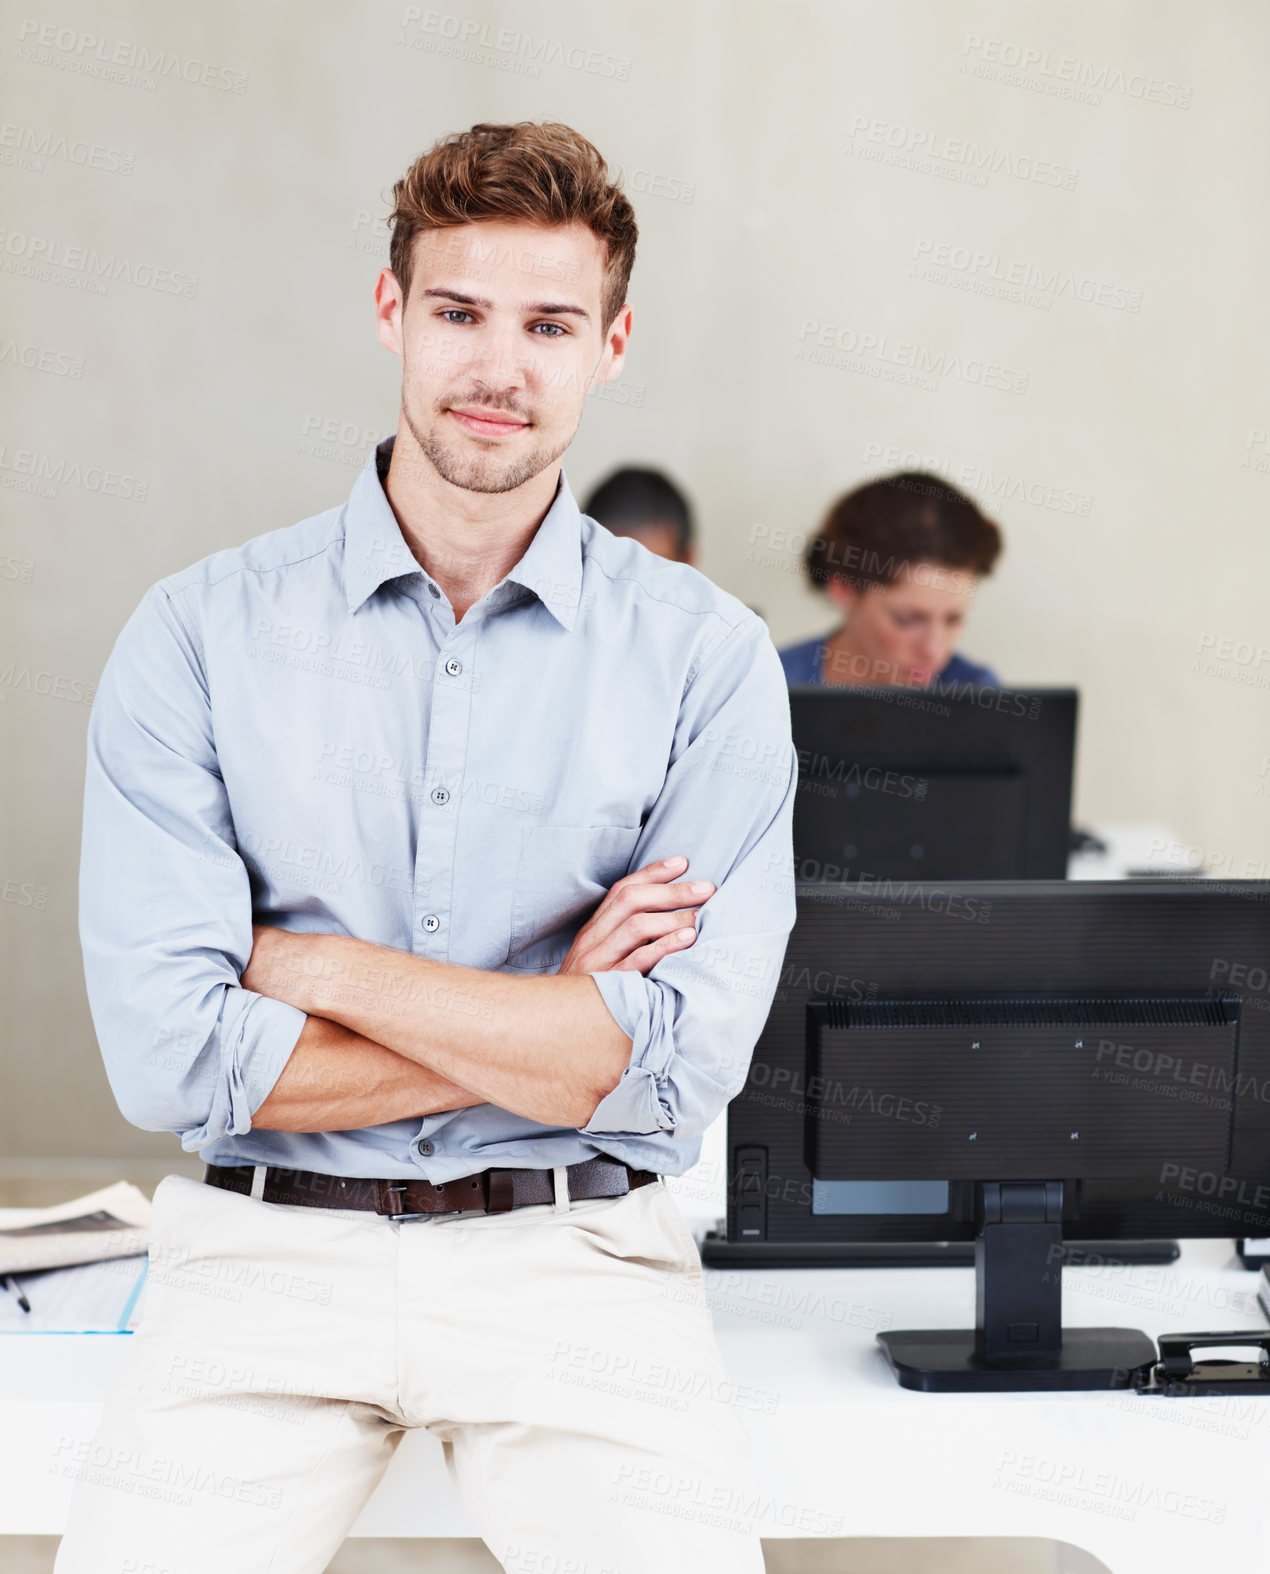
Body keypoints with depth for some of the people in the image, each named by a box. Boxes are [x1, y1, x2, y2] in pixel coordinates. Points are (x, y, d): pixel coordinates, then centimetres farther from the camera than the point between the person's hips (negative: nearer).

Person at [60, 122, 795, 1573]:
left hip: (573, 1255, 0)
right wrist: (554, 1021, -7)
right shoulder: (200, 633, 2)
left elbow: (681, 1064, -8)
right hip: (264, 1252, 0)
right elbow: (170, 1055, -7)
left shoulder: (706, 657, 1)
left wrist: (321, 969, -8)